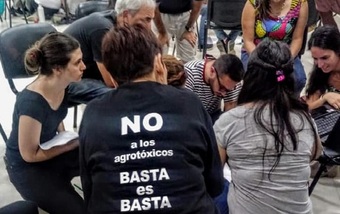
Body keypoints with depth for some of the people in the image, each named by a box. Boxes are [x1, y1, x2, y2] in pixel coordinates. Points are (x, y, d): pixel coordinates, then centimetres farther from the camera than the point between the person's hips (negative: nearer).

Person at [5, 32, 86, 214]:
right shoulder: (32, 103, -35)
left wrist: (65, 138, -3)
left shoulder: (61, 85, -12)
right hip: (27, 167, -7)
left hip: (51, 149, 7)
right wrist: (74, 143, -21)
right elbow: (29, 155, -22)